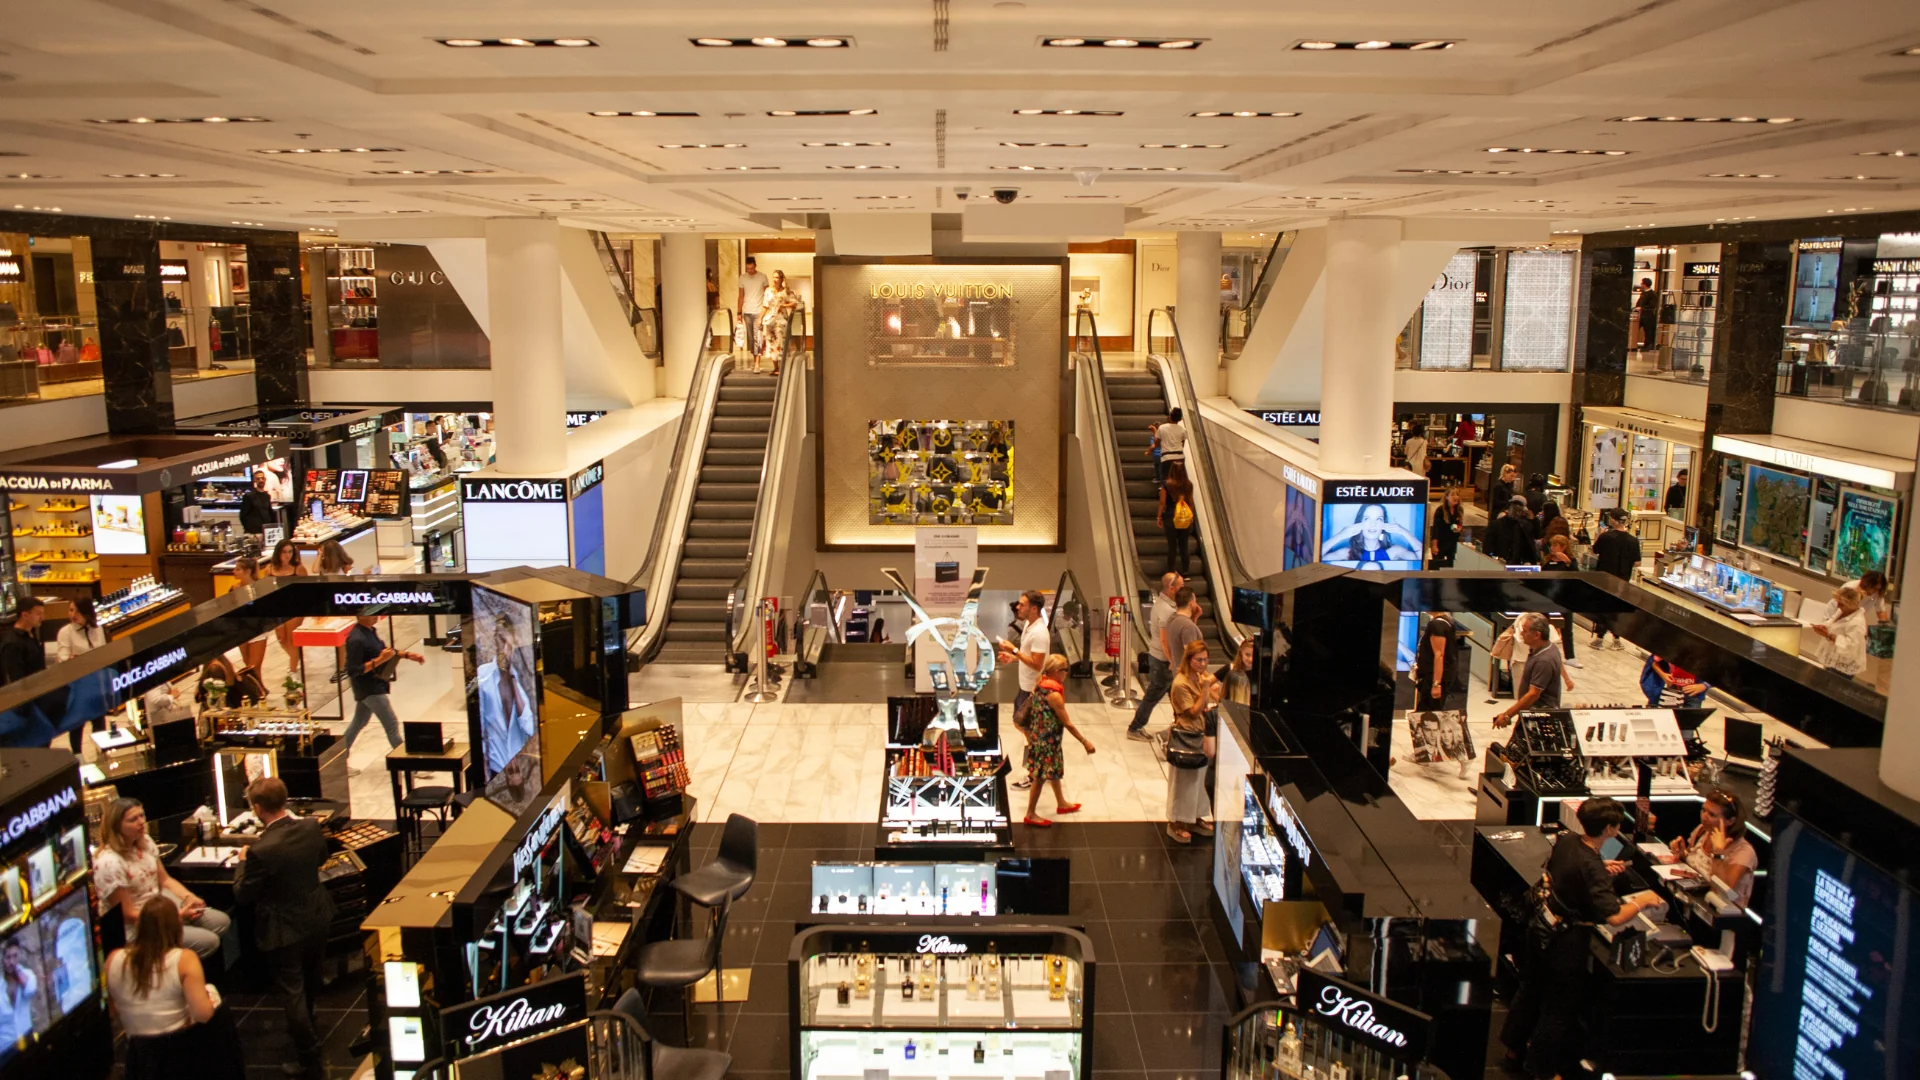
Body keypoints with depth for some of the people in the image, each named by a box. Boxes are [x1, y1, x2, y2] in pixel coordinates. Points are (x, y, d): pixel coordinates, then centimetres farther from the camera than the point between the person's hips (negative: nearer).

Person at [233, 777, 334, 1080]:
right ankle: (305, 1030, 54)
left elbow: (242, 894, -16)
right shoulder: (311, 827, -14)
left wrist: (243, 862, -1)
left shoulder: (262, 850, -32)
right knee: (310, 981, 28)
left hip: (285, 930, -7)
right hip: (317, 917, 7)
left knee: (291, 991, 8)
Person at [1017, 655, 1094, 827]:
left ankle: (1061, 803, 42)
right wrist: (1085, 742, -15)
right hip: (1047, 741, -9)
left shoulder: (1040, 685, -2)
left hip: (1038, 735, 9)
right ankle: (1031, 814, 18)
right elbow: (1067, 723, -22)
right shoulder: (1054, 694, -27)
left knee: (1055, 769, 24)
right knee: (1041, 777, 5)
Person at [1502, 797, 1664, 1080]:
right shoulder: (1592, 867, -31)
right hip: (1566, 940, -8)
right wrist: (1641, 901, -17)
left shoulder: (1566, 839, -8)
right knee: (1559, 1007, 12)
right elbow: (1614, 917, -34)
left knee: (1530, 990, 26)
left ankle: (1515, 1048, 44)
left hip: (1541, 927, 8)